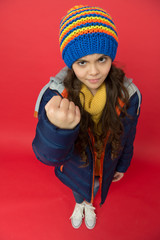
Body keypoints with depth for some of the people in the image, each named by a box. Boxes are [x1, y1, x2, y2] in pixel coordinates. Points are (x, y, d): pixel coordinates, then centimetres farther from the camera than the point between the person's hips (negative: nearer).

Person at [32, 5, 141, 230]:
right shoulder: (56, 94, -33)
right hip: (76, 165, 0)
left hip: (105, 165, 1)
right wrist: (58, 129, -63)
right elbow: (47, 156, -40)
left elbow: (127, 136, -9)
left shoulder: (127, 93, -28)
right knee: (78, 188, 33)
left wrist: (123, 165, 6)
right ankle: (79, 205, 72)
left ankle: (89, 205, 72)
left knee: (95, 187, 33)